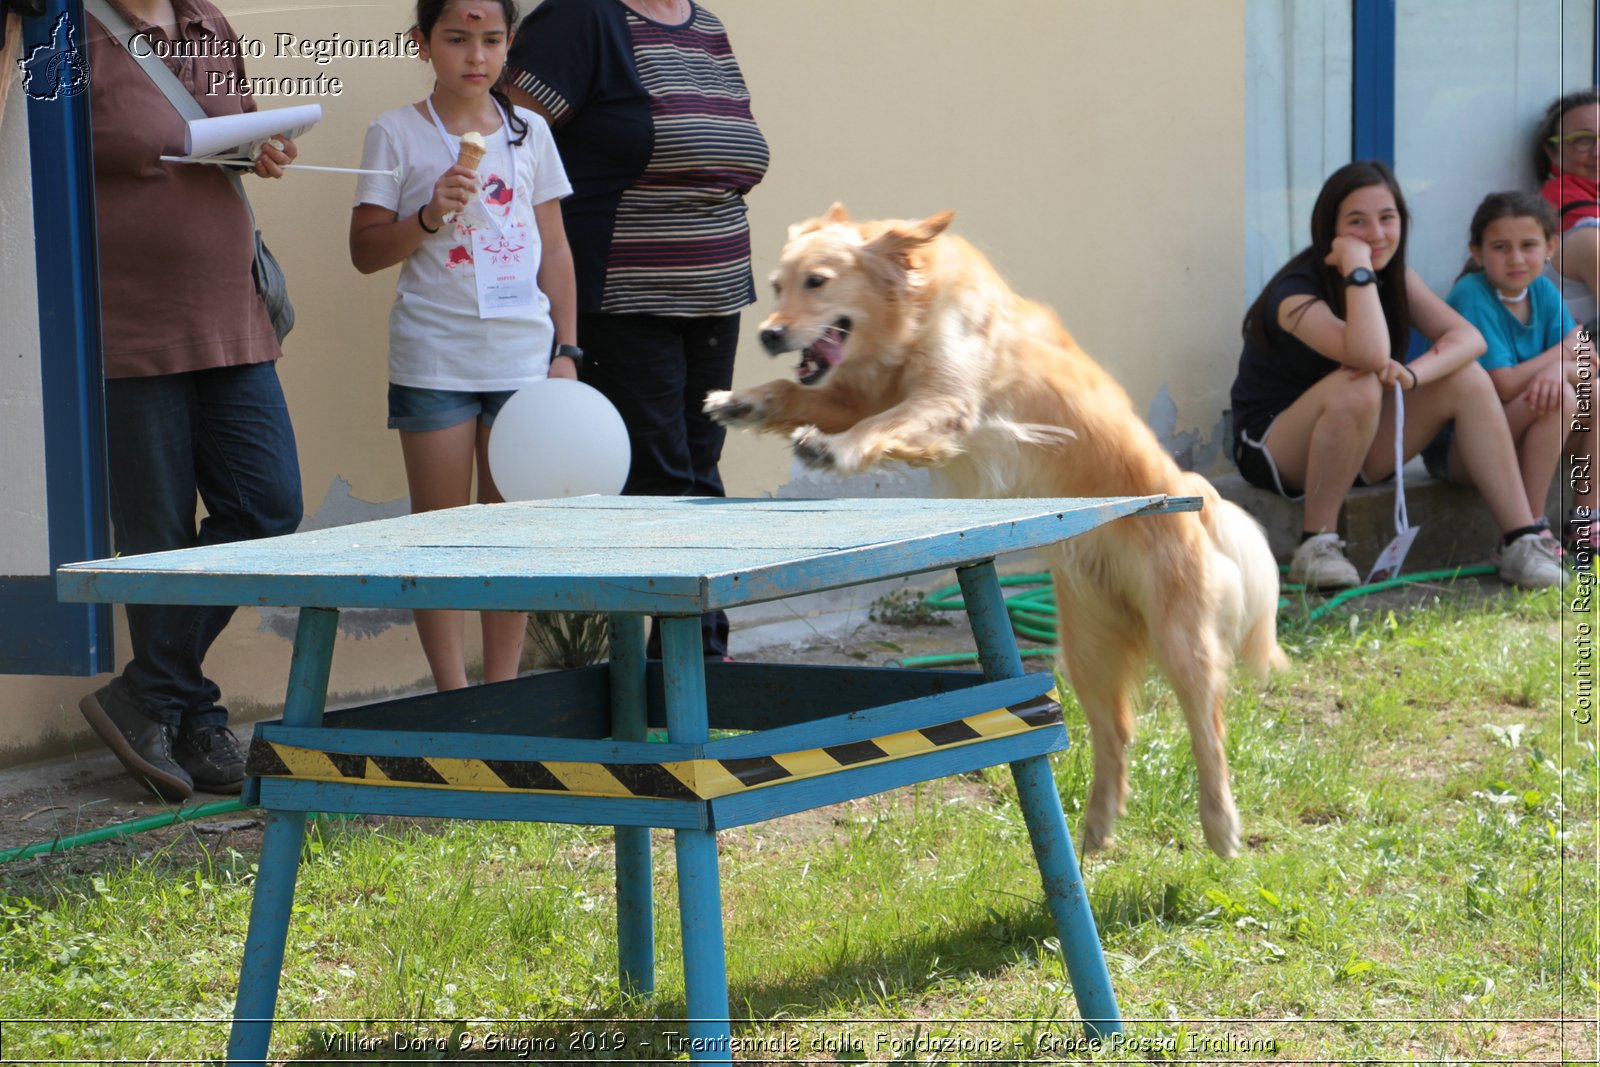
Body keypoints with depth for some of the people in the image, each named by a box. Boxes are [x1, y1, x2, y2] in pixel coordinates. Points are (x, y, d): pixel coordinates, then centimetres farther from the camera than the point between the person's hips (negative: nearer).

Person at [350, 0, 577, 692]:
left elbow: (554, 248, 12)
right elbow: (366, 251, -1)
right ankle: (452, 696, 5)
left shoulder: (529, 132, 9)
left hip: (523, 356, 3)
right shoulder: (396, 134, 0)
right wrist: (430, 216, -18)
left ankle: (503, 690, 13)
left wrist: (566, 349, 7)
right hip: (434, 362, -3)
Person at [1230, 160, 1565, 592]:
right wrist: (1357, 266, -34)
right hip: (1273, 451, -7)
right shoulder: (1297, 294, -22)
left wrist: (1411, 374, -31)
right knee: (1357, 388, -36)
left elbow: (1469, 338, -12)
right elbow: (1370, 354, -40)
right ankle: (1317, 546, -26)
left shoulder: (1396, 278, 2)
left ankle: (1522, 540, -14)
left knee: (1468, 379, -11)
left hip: (1355, 452, 7)